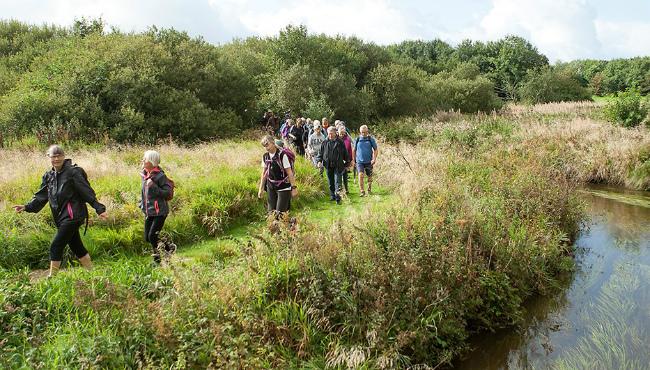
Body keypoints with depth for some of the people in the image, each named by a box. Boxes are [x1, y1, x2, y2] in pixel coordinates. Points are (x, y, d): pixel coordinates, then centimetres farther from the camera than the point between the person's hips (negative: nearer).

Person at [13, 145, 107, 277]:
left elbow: (87, 192, -12)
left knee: (56, 246, -10)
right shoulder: (49, 176, 11)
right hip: (61, 217, 7)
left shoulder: (73, 172, -10)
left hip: (72, 216, -7)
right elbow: (41, 196, 14)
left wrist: (99, 209, -16)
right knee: (76, 247, 15)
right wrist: (26, 207, 1)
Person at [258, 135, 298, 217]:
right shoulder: (265, 156, 1)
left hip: (283, 187, -5)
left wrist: (294, 187, -13)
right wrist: (261, 188, 12)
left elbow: (289, 172, -13)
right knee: (271, 212, 7)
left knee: (280, 213, -7)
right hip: (271, 187, 5)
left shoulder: (282, 155, -15)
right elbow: (264, 173, 11)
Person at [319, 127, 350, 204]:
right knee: (330, 182, 11)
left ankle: (338, 197, -14)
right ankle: (332, 196, 22)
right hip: (328, 166, 3)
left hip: (338, 166, -3)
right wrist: (320, 161, -1)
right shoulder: (325, 143, 7)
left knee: (337, 181, -9)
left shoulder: (340, 142, 1)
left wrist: (347, 162, 8)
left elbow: (345, 153, 7)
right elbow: (321, 153, 12)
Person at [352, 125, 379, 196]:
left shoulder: (371, 139, -1)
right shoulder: (357, 140, 1)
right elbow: (354, 150, 11)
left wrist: (374, 159, -9)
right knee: (360, 175, -16)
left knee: (369, 176, 11)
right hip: (360, 161, -1)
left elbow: (376, 150, 3)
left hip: (369, 161, 1)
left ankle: (369, 190, 32)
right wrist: (353, 160, 10)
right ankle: (362, 191, -12)